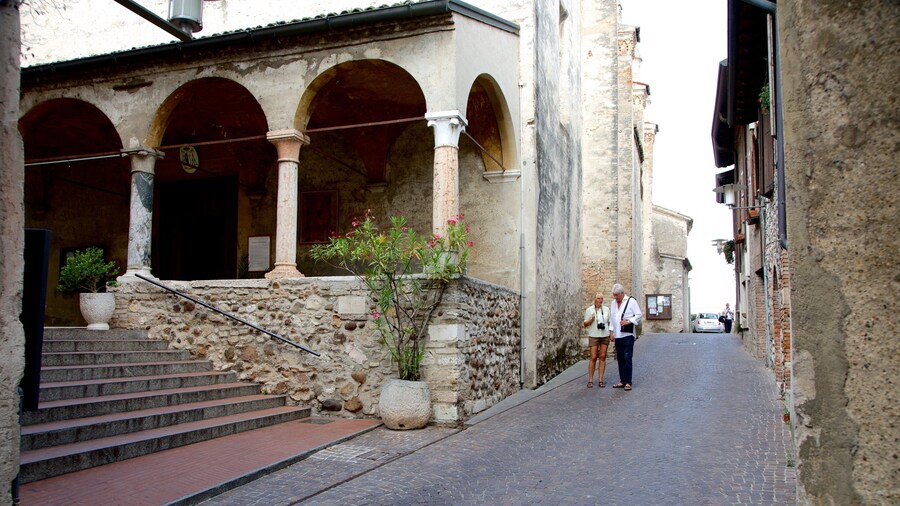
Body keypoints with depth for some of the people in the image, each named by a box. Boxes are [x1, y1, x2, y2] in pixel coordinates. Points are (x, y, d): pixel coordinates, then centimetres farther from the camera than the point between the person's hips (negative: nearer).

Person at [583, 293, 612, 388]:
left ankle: (600, 380, 4)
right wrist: (591, 320, -17)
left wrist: (611, 333, 5)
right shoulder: (589, 310, -1)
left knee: (602, 357, 1)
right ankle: (590, 380, 1)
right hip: (594, 336, -3)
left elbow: (609, 322, 16)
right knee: (593, 358, -6)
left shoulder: (606, 309, 8)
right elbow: (585, 324, 2)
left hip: (605, 336, 3)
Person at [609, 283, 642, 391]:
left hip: (628, 334, -6)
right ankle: (622, 381, 14)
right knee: (620, 359, 8)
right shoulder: (613, 303, 16)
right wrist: (611, 332, 15)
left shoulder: (631, 301, -3)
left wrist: (629, 321, -17)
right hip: (617, 335, 6)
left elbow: (639, 315, -5)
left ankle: (628, 382, -6)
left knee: (627, 358, -9)